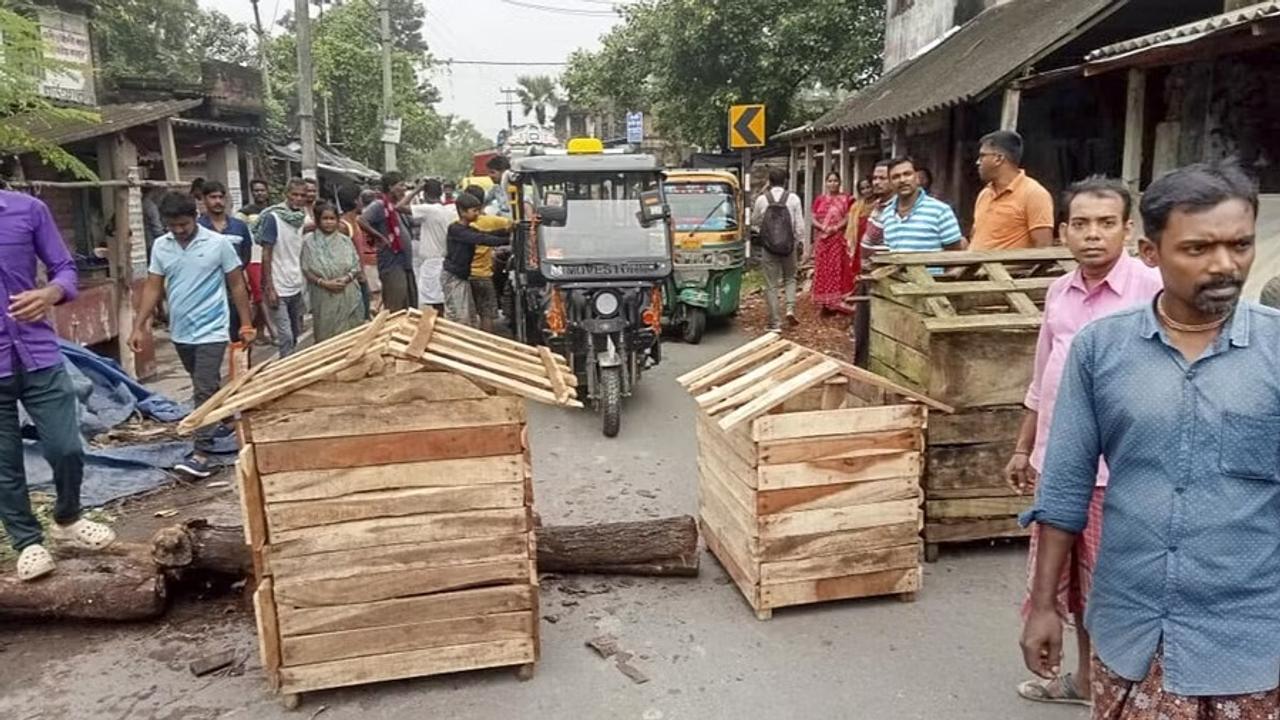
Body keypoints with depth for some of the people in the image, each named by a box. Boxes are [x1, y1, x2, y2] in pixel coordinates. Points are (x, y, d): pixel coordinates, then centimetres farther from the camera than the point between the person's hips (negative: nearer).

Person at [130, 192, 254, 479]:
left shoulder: (218, 243, -9)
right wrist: (139, 326, 0)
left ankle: (201, 453, -10)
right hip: (180, 332, 5)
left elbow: (237, 285, -3)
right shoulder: (160, 246, 3)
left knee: (204, 391, -10)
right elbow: (153, 287, 6)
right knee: (206, 386, 18)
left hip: (210, 330, -5)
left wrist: (246, 324, -3)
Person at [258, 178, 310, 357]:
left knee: (295, 335, 13)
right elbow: (266, 254, -10)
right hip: (279, 288, -6)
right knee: (286, 337, -6)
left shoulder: (304, 218, 7)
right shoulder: (273, 217, -10)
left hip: (298, 287, 6)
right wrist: (269, 288, -14)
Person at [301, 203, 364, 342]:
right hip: (324, 297, -2)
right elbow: (306, 270, -6)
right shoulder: (309, 241, -3)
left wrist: (346, 278, -14)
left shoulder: (345, 240, 5)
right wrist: (324, 283, -18)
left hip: (348, 296, 2)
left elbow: (356, 267, 5)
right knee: (326, 337, 2)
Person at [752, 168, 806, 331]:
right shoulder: (793, 198, -6)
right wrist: (800, 241, 11)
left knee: (771, 285, 5)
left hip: (768, 247, 0)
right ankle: (790, 308, 2)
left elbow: (755, 221, 11)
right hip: (789, 246, 0)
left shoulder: (761, 199, -4)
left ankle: (775, 323, 7)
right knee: (790, 278, 22)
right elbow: (799, 224, -5)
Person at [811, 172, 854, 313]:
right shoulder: (820, 199, 11)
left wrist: (835, 228, -17)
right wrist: (823, 227, -13)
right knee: (823, 269, 0)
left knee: (838, 269, -5)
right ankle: (825, 301, 4)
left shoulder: (845, 198, 5)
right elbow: (813, 219, 5)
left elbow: (848, 218, -3)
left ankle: (838, 300, -3)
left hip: (839, 239, -2)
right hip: (822, 239, 2)